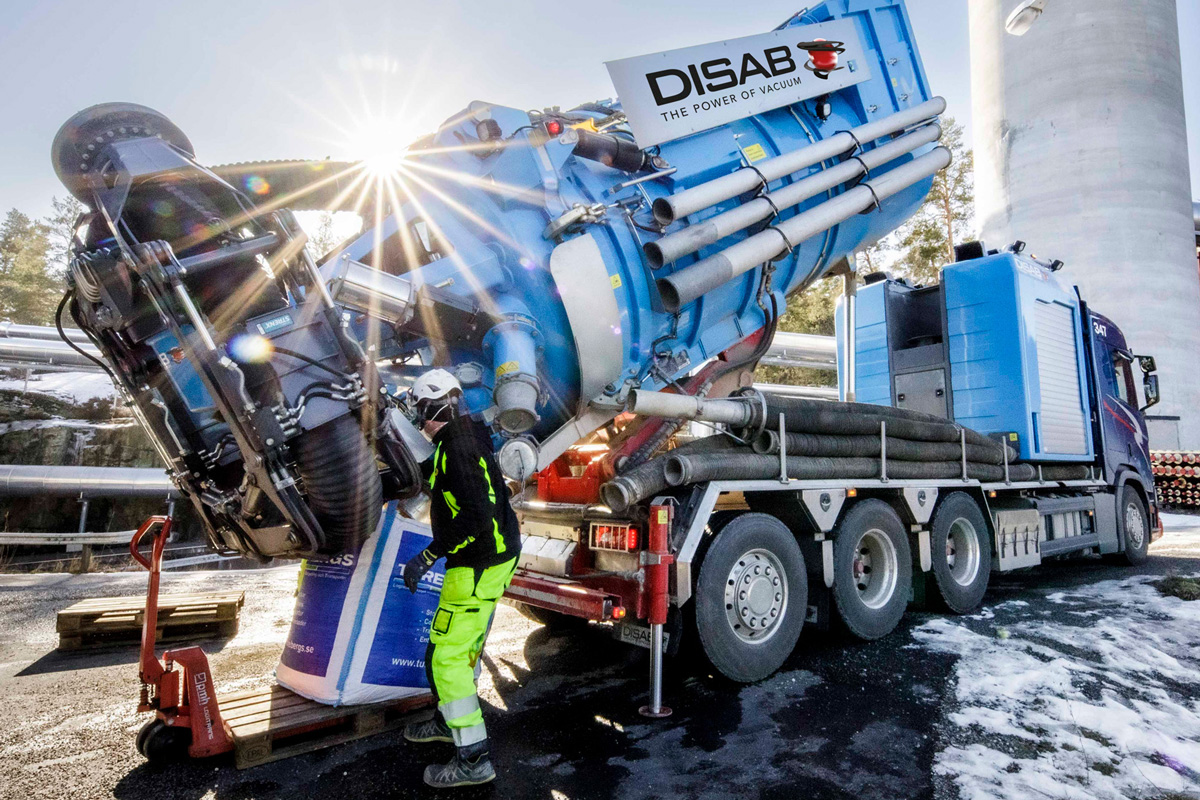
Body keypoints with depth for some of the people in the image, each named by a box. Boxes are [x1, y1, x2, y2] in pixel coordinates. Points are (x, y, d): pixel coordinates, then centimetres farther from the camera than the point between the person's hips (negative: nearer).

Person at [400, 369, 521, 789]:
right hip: (499, 554, 10)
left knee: (446, 657, -1)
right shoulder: (471, 435, 6)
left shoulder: (456, 450, -24)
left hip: (477, 568, -10)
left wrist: (428, 556, -23)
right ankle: (450, 721, 43)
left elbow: (475, 517, -30)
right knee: (464, 644, 24)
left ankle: (473, 758, 9)